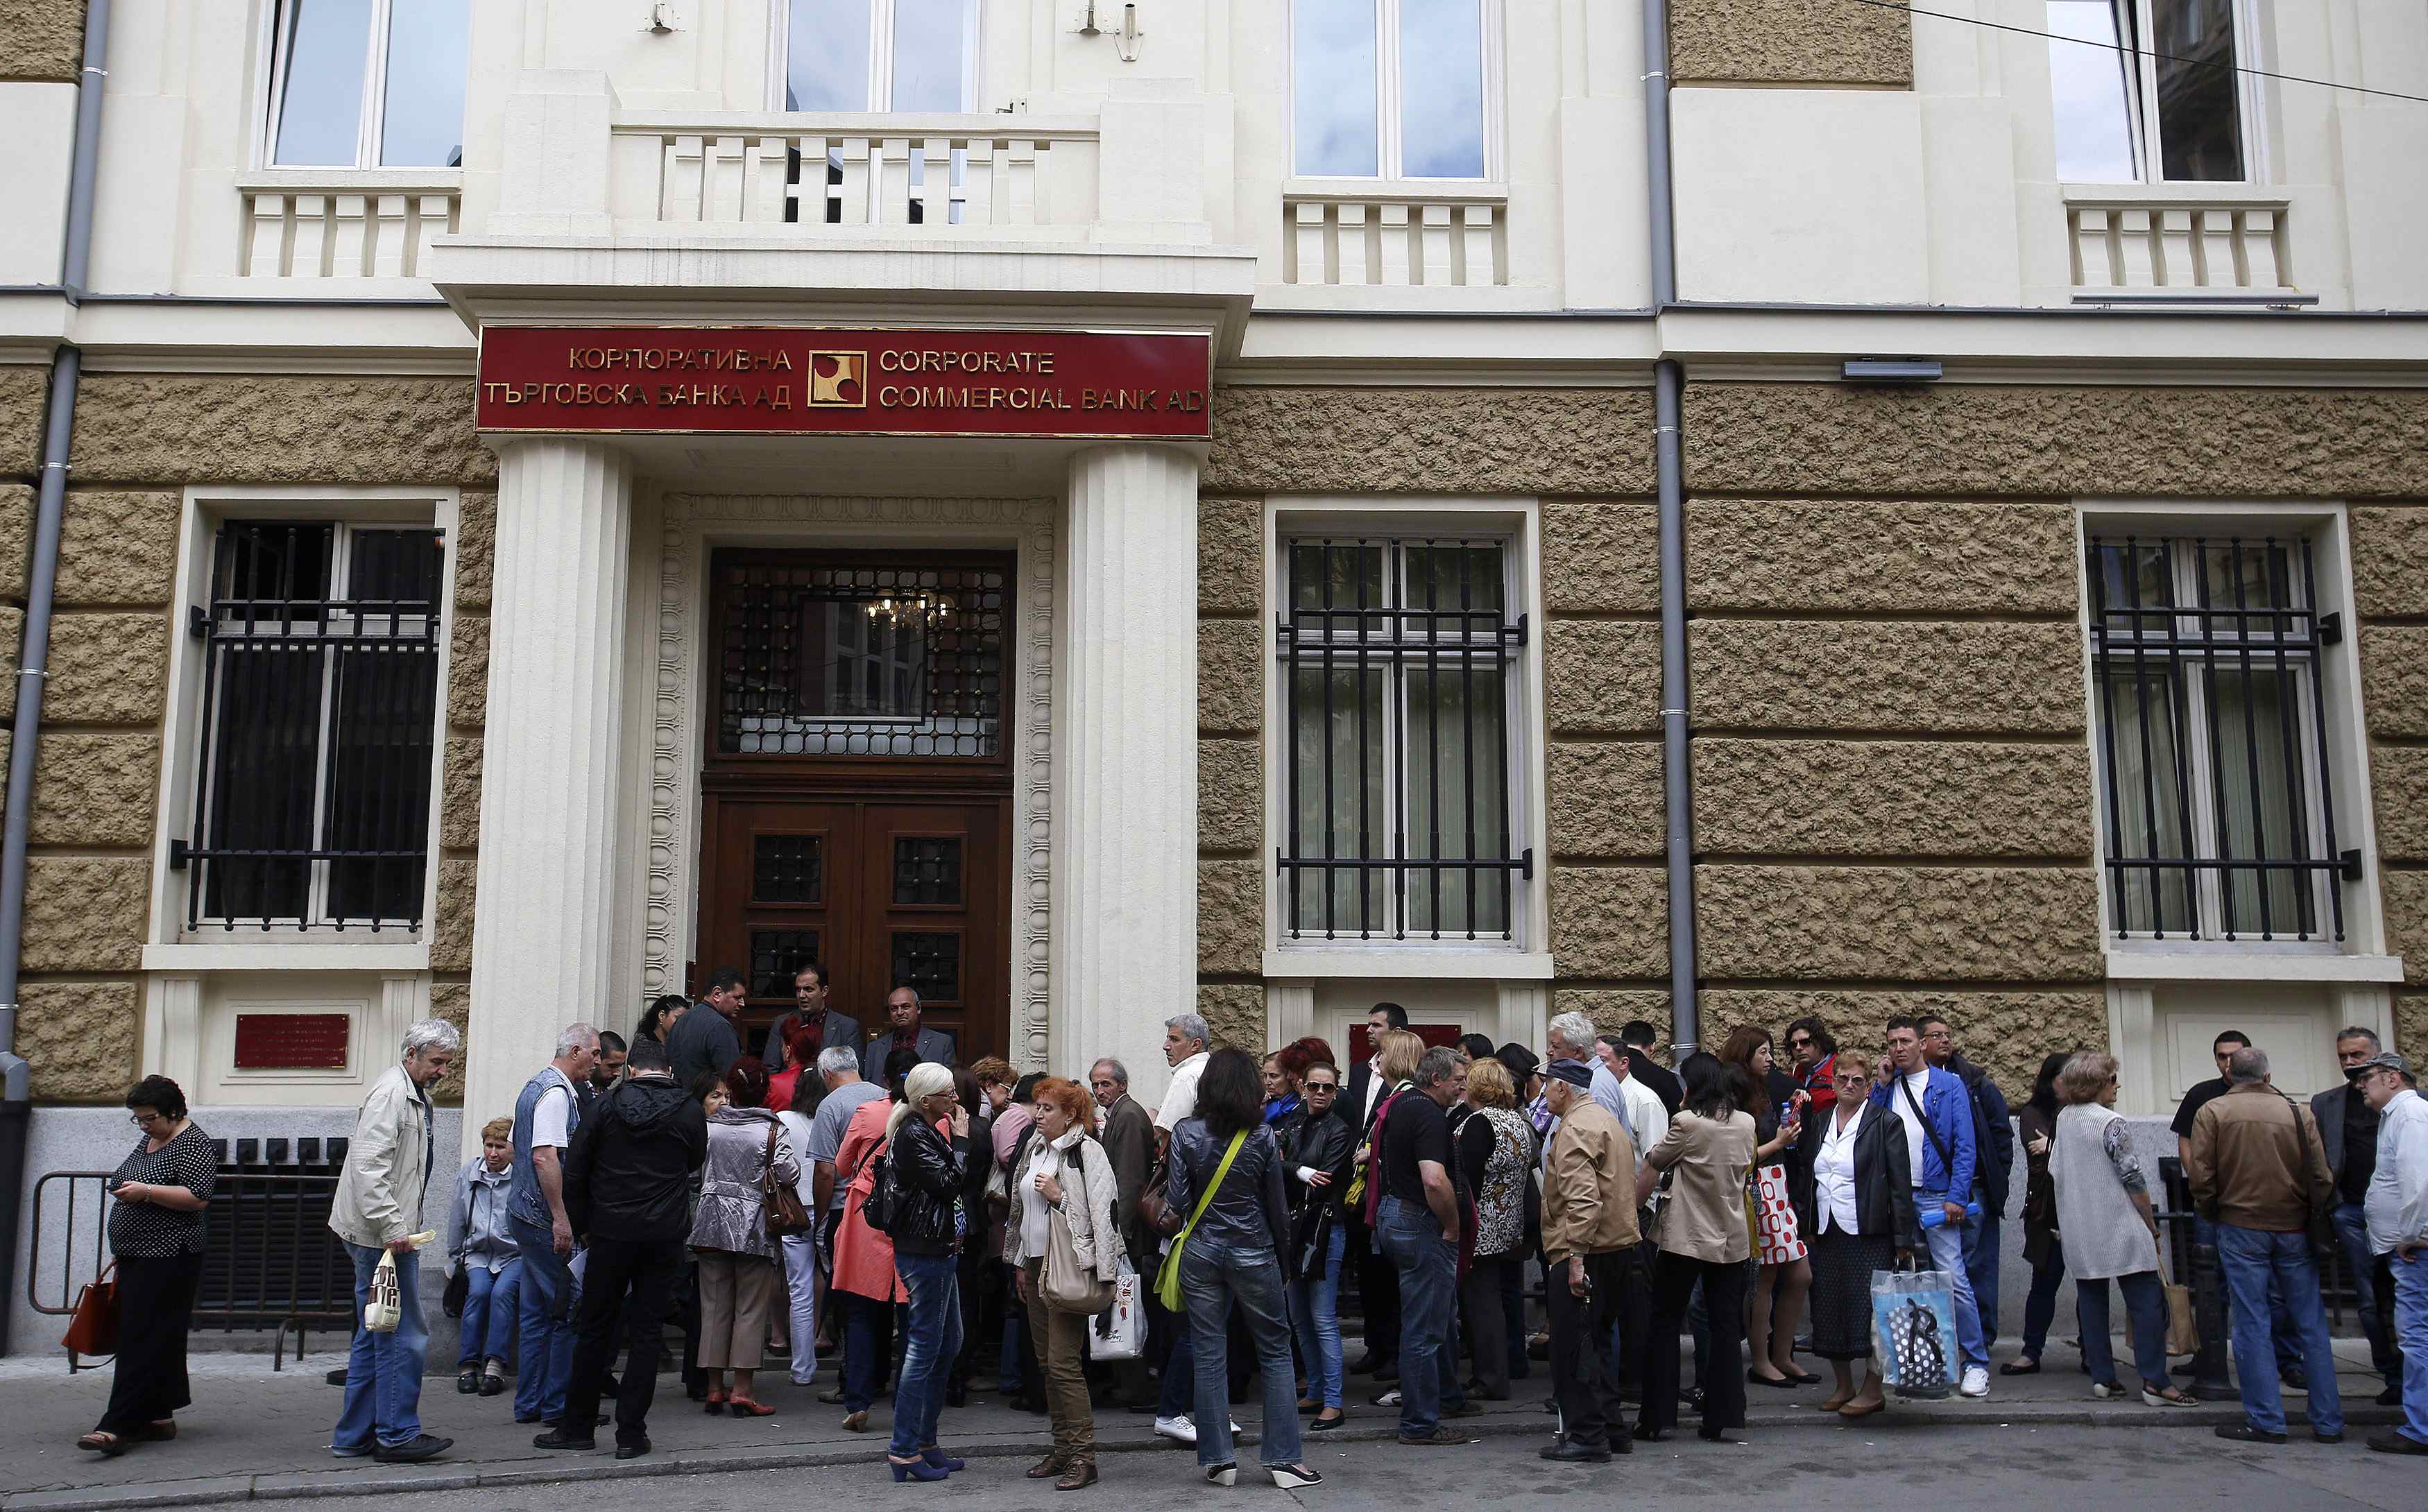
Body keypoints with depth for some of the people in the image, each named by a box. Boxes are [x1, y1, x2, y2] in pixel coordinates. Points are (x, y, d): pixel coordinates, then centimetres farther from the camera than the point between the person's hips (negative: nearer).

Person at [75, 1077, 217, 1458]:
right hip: (137, 1256, 9)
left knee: (143, 1340, -10)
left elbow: (198, 1197, -21)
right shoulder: (147, 1141, 17)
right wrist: (121, 1249, 26)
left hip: (167, 1260, -9)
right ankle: (159, 1417, 16)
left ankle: (117, 1428, -13)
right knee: (157, 1340, 11)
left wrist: (146, 1192, -25)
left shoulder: (193, 1143, -11)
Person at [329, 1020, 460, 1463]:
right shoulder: (390, 1093, -13)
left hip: (389, 1235, 11)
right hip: (381, 1236, -11)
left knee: (376, 1337, 14)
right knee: (405, 1336, -7)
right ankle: (397, 1435, -1)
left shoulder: (417, 1097, 19)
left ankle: (354, 1436, 20)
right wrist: (391, 1228, -25)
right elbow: (367, 1168, -22)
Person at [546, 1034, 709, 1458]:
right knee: (647, 1334, 5)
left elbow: (574, 1168, 1)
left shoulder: (608, 1103, -1)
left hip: (612, 1232, 0)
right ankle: (631, 1434, 6)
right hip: (666, 1236, 0)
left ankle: (577, 1426, 18)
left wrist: (582, 1224, 10)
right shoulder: (690, 1112, -1)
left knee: (594, 1330, 11)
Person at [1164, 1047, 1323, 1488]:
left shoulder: (1185, 1133, -5)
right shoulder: (1263, 1137, -6)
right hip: (1253, 1252, -1)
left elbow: (1177, 1201, -7)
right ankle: (1282, 1457, 7)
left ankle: (1218, 1459, 11)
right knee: (1275, 1352, 8)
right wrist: (1284, 1262, 11)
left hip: (1201, 1252, 1)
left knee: (1208, 1354, 7)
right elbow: (1278, 1207, 0)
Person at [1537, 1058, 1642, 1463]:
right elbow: (1629, 1184, 23)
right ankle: (1611, 1428, 23)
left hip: (1583, 1253, -10)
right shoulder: (1608, 1121, 17)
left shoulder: (1575, 1130, -15)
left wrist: (1575, 1257, -24)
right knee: (1598, 1343, 18)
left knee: (1574, 1348, -4)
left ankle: (1587, 1437, -1)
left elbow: (1583, 1199, -25)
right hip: (1619, 1247, 10)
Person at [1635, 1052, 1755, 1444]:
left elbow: (1652, 1166, -4)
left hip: (1685, 1237, -4)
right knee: (1726, 1326, 8)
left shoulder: (1687, 1123, -14)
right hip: (1732, 1239, 4)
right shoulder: (1746, 1123, 1)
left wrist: (1632, 1205, 8)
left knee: (1665, 1323, 5)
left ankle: (1657, 1418, 6)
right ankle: (1722, 1419, 9)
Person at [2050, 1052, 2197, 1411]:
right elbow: (2133, 1179, -12)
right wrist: (2151, 1225, -2)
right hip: (2120, 1230, -7)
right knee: (2146, 1303, -2)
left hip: (2079, 1234, 7)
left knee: (2091, 1301, 10)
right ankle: (2155, 1383, -5)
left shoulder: (2064, 1119, 7)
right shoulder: (2109, 1123, -13)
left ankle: (2102, 1378, 10)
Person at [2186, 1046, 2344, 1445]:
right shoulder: (2298, 1113, 2)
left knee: (2252, 1325, 2)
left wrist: (2211, 1214, 11)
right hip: (2294, 1230, 2)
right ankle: (2328, 1422, 14)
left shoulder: (2212, 1112, -3)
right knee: (2311, 1324, 10)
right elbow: (2321, 1177, 1)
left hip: (2242, 1228, -2)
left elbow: (2200, 1178, -6)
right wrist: (2312, 1217, 15)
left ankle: (2266, 1421, 3)